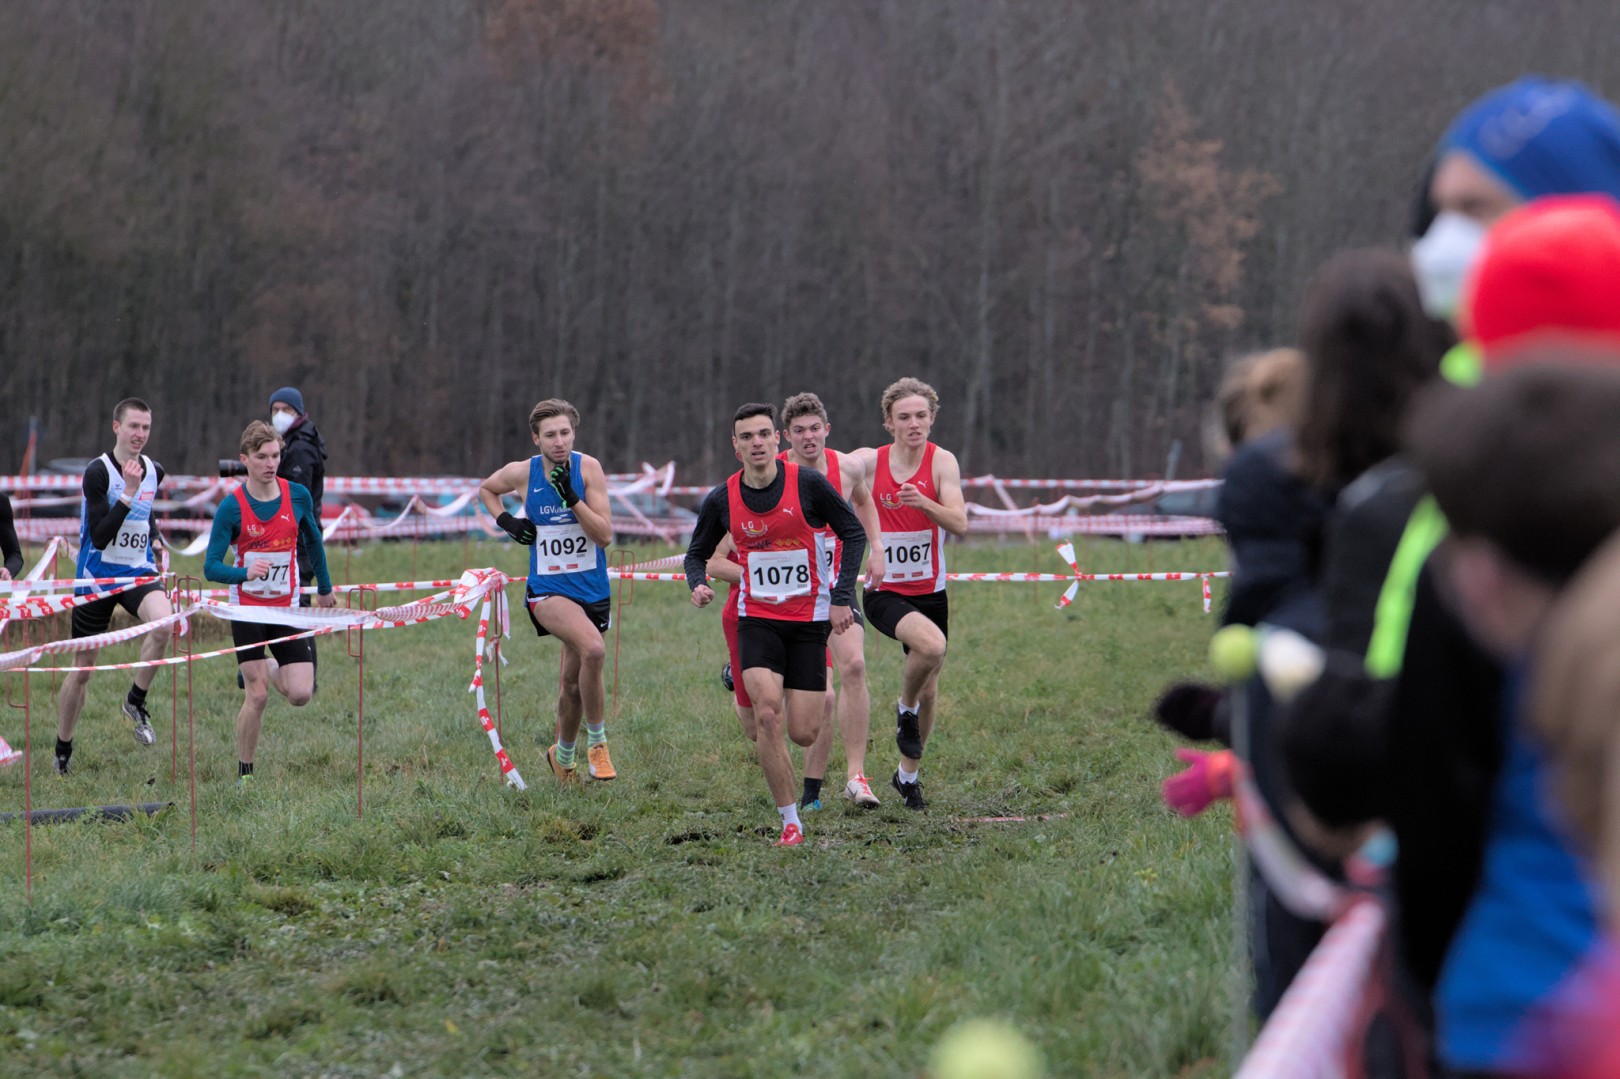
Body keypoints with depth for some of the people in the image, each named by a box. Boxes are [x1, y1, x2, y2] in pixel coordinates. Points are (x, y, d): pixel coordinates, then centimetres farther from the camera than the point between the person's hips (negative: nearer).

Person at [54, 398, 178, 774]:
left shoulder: (154, 471, 4)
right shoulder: (98, 472, -15)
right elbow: (100, 537, -23)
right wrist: (128, 493, -28)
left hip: (139, 571, 4)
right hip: (97, 576, -4)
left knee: (164, 624, -29)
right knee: (82, 669, 4)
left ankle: (136, 701, -8)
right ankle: (63, 752, 21)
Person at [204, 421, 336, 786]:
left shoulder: (298, 495, -5)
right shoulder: (232, 507, -13)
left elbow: (313, 539, 14)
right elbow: (211, 567, -14)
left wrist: (324, 588, 24)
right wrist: (246, 573, -33)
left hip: (286, 608, 3)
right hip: (247, 609, -3)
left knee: (300, 695, -6)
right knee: (256, 696, -8)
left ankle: (270, 669, 28)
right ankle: (244, 775, 9)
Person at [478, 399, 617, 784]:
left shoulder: (588, 468, -8)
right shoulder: (521, 473, -5)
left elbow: (605, 536, -13)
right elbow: (485, 489, 19)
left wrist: (571, 498, -24)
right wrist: (506, 521, 2)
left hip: (592, 589, 2)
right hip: (548, 590, -2)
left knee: (573, 680, 13)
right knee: (593, 649, -30)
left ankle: (563, 755, 39)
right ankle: (596, 742, -13)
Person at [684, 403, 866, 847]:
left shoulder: (807, 483, -9)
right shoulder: (722, 500, -3)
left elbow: (853, 533, 1)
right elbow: (697, 553, 12)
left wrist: (842, 597, -7)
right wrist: (698, 585, -11)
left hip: (809, 620, -1)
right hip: (757, 619, 1)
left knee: (803, 734, -3)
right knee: (768, 715, -21)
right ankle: (790, 821, -9)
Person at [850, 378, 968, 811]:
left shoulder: (942, 461, -7)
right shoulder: (868, 462, -5)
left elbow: (959, 524, -19)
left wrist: (923, 502, -35)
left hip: (930, 592, 2)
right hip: (883, 592, -2)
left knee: (928, 691, 10)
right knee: (931, 644, -31)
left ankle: (909, 774, 32)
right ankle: (905, 708, -2)